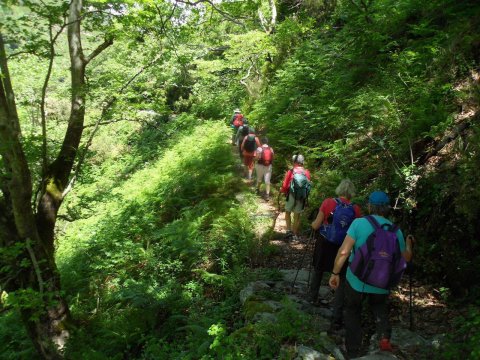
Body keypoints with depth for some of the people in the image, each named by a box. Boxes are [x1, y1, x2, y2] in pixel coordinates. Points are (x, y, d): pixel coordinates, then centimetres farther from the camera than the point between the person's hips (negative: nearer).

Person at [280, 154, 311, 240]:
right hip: (302, 197, 2)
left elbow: (285, 186, -12)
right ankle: (295, 234, 21)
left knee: (287, 212, 20)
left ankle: (289, 230, 10)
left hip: (291, 196, -2)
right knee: (297, 216, 14)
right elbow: (308, 185, 1)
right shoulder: (307, 173, -5)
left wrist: (282, 190, 9)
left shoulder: (291, 172, -13)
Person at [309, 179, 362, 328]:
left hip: (324, 244, 1)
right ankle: (337, 318, 4)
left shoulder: (328, 202, -12)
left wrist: (313, 223, 14)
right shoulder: (356, 209, -9)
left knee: (318, 270, 27)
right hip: (343, 248, -1)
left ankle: (312, 297, 44)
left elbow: (316, 226, -8)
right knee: (342, 279, 8)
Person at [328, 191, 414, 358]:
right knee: (380, 307, 31)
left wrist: (335, 273, -7)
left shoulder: (359, 223, -14)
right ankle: (384, 337, 8)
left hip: (357, 280, -2)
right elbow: (406, 257, 11)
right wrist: (409, 243, 30)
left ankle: (353, 352, 26)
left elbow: (344, 251, -18)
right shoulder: (396, 230, -2)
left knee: (353, 312, 20)